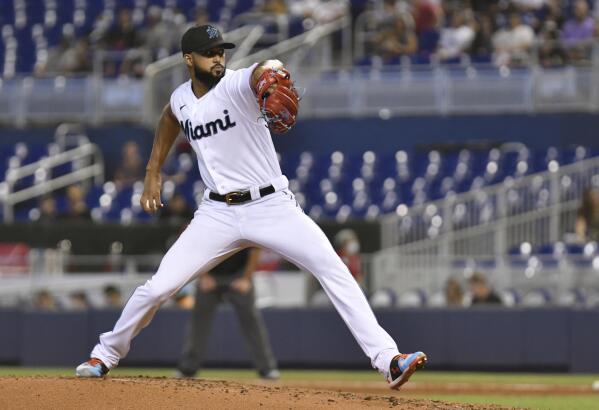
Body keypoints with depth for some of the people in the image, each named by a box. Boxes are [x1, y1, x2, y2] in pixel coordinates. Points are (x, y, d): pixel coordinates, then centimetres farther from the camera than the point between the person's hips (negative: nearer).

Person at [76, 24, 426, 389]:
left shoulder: (238, 84, -13)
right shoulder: (181, 99, 3)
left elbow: (265, 71, -38)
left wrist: (274, 77, -63)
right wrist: (153, 173, 25)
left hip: (272, 205, -3)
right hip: (218, 214, 3)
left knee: (334, 270, -20)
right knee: (158, 288, -3)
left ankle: (387, 359, -21)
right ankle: (106, 355, 21)